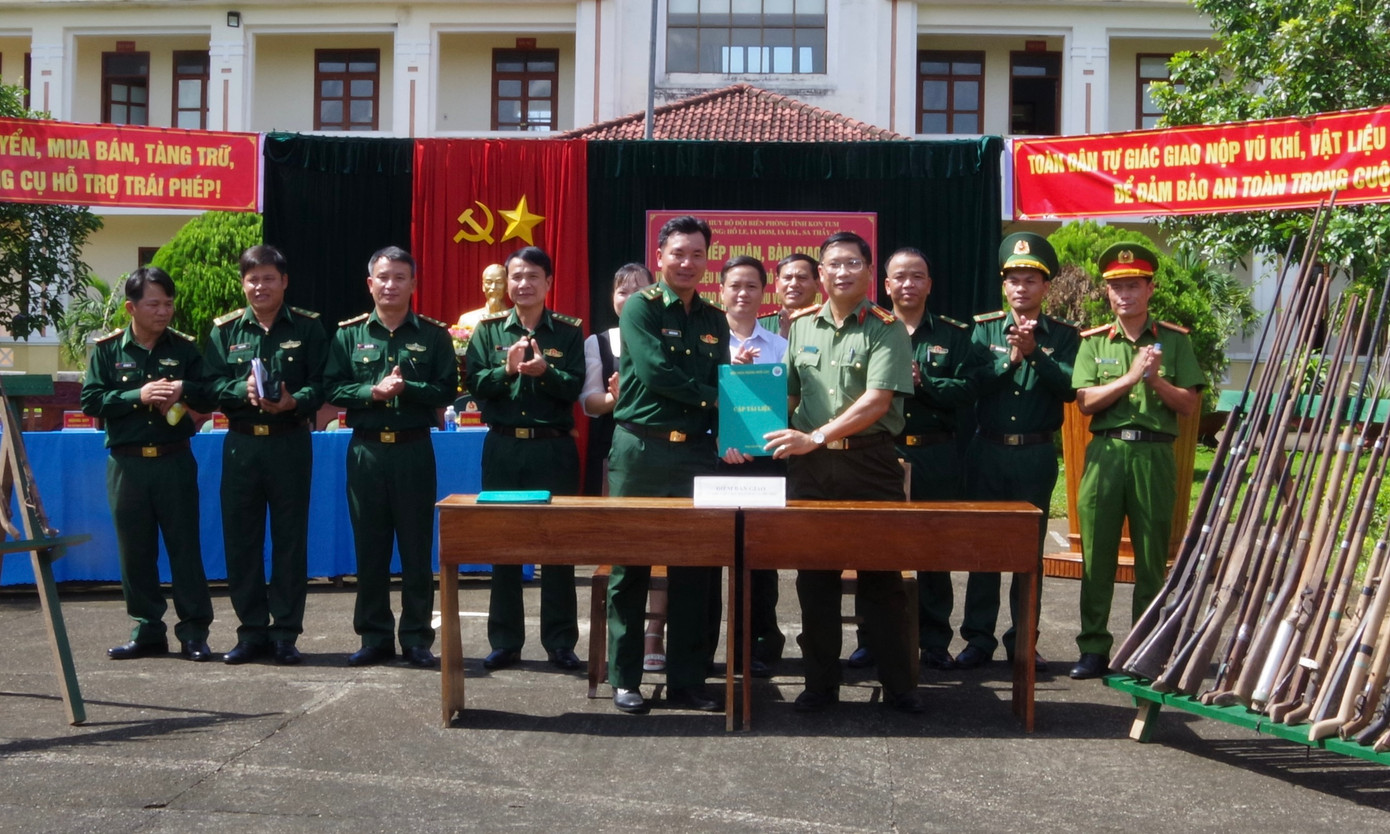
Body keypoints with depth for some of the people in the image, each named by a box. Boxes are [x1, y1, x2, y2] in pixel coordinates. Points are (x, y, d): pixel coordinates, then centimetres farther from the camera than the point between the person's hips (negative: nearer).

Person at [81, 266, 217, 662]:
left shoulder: (185, 348, 4)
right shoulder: (108, 348, 3)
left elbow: (210, 397, 4)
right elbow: (91, 400, -3)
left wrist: (184, 390, -16)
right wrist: (138, 396, -15)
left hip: (174, 461, -1)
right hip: (127, 463, 1)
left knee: (185, 547, 1)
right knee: (135, 551, 6)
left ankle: (194, 632, 7)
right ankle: (147, 630, 17)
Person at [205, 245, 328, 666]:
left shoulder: (308, 327, 3)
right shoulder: (225, 330, 8)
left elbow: (321, 383, -4)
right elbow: (212, 384, 1)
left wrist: (294, 402, -23)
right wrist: (243, 390, -18)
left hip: (290, 444, -2)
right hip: (241, 443, 2)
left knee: (290, 540, 2)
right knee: (240, 540, 5)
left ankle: (285, 632, 12)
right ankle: (251, 631, 16)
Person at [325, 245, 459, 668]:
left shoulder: (433, 335, 2)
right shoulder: (349, 333, 6)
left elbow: (447, 390, -4)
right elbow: (332, 388, 1)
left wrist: (407, 388, -18)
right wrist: (372, 392, -14)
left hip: (414, 450, -1)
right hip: (366, 450, 1)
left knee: (417, 548, 3)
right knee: (369, 549, 7)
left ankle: (417, 638, 12)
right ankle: (374, 637, 17)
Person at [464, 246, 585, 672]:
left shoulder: (569, 331, 3)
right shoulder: (488, 329, 6)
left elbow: (575, 387, -6)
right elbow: (474, 382, -4)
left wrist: (544, 372, -23)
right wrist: (508, 369, -20)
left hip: (554, 448, -1)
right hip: (503, 448, 1)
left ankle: (560, 641, 12)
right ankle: (505, 641, 15)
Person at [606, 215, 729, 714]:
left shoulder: (714, 320, 15)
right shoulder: (641, 308, -1)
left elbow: (720, 387, 14)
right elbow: (655, 372, -14)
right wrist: (709, 394, -6)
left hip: (697, 452, 4)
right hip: (641, 450, -4)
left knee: (696, 570, 5)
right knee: (630, 566, 2)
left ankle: (687, 681, 13)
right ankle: (625, 679, 12)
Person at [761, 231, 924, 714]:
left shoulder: (886, 329, -4)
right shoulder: (801, 326, 11)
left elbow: (876, 401, -14)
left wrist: (815, 437, -19)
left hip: (870, 462, -4)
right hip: (809, 466, 4)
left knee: (881, 575, 2)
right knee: (813, 574, 7)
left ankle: (898, 684, 12)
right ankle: (820, 682, 17)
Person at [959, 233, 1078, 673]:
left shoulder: (1062, 335, 4)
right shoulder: (984, 328, 5)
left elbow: (1069, 388, -11)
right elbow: (973, 382, -8)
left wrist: (1034, 354, -21)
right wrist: (1010, 358, -20)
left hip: (1037, 453, 0)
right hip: (988, 451, 1)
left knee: (1031, 549, 6)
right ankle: (978, 638, 13)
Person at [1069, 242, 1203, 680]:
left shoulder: (1174, 340, 7)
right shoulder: (1094, 342, 10)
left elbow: (1189, 405, 3)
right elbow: (1085, 401, -2)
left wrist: (1156, 380, -13)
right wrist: (1131, 377, -11)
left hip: (1154, 453, -1)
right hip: (1104, 451, 1)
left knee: (1151, 557, 3)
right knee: (1097, 555, 2)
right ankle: (1094, 648, 11)